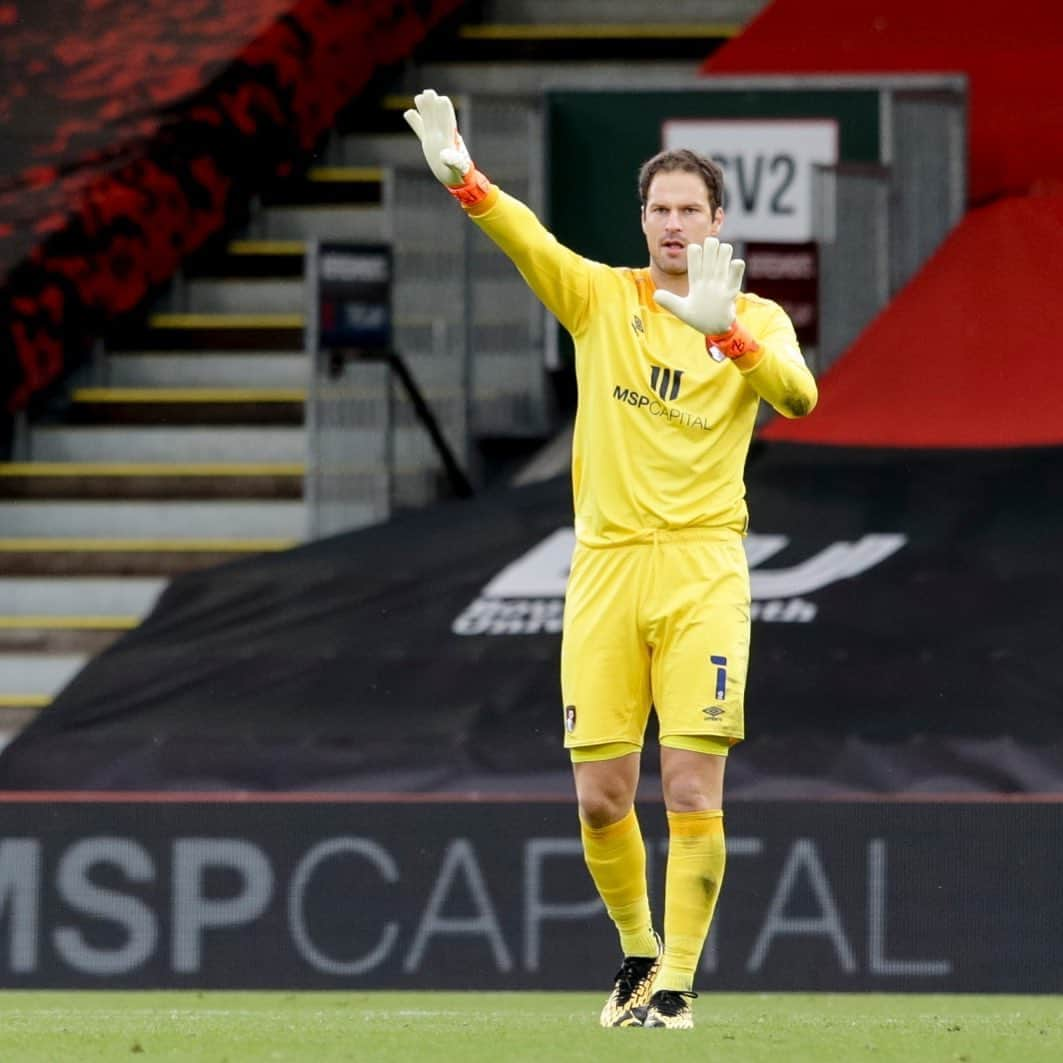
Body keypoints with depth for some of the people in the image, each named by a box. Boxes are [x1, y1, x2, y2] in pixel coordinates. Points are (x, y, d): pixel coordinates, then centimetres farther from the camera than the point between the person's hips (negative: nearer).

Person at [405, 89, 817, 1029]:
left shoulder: (756, 318, 4)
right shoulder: (601, 297, 8)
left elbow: (798, 396, -17)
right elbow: (530, 239, -12)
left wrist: (725, 331, -35)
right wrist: (463, 179, -32)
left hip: (702, 570, -2)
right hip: (606, 564, 2)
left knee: (693, 791, -9)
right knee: (601, 799, 1)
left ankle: (677, 980, 2)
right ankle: (638, 950, 24)